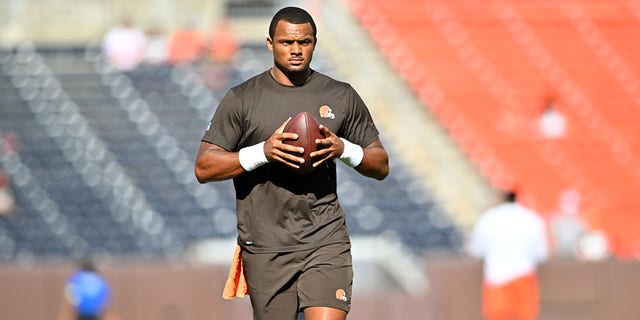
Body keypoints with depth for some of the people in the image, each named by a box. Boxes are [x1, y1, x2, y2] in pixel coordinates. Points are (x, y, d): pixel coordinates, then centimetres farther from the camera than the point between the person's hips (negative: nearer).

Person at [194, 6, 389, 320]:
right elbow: (204, 168, -3)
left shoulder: (342, 97, 9)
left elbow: (381, 166, 12)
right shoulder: (242, 99, 2)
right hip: (265, 245, 0)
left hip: (326, 241, 0)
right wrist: (263, 152, -16)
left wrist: (343, 149, -9)